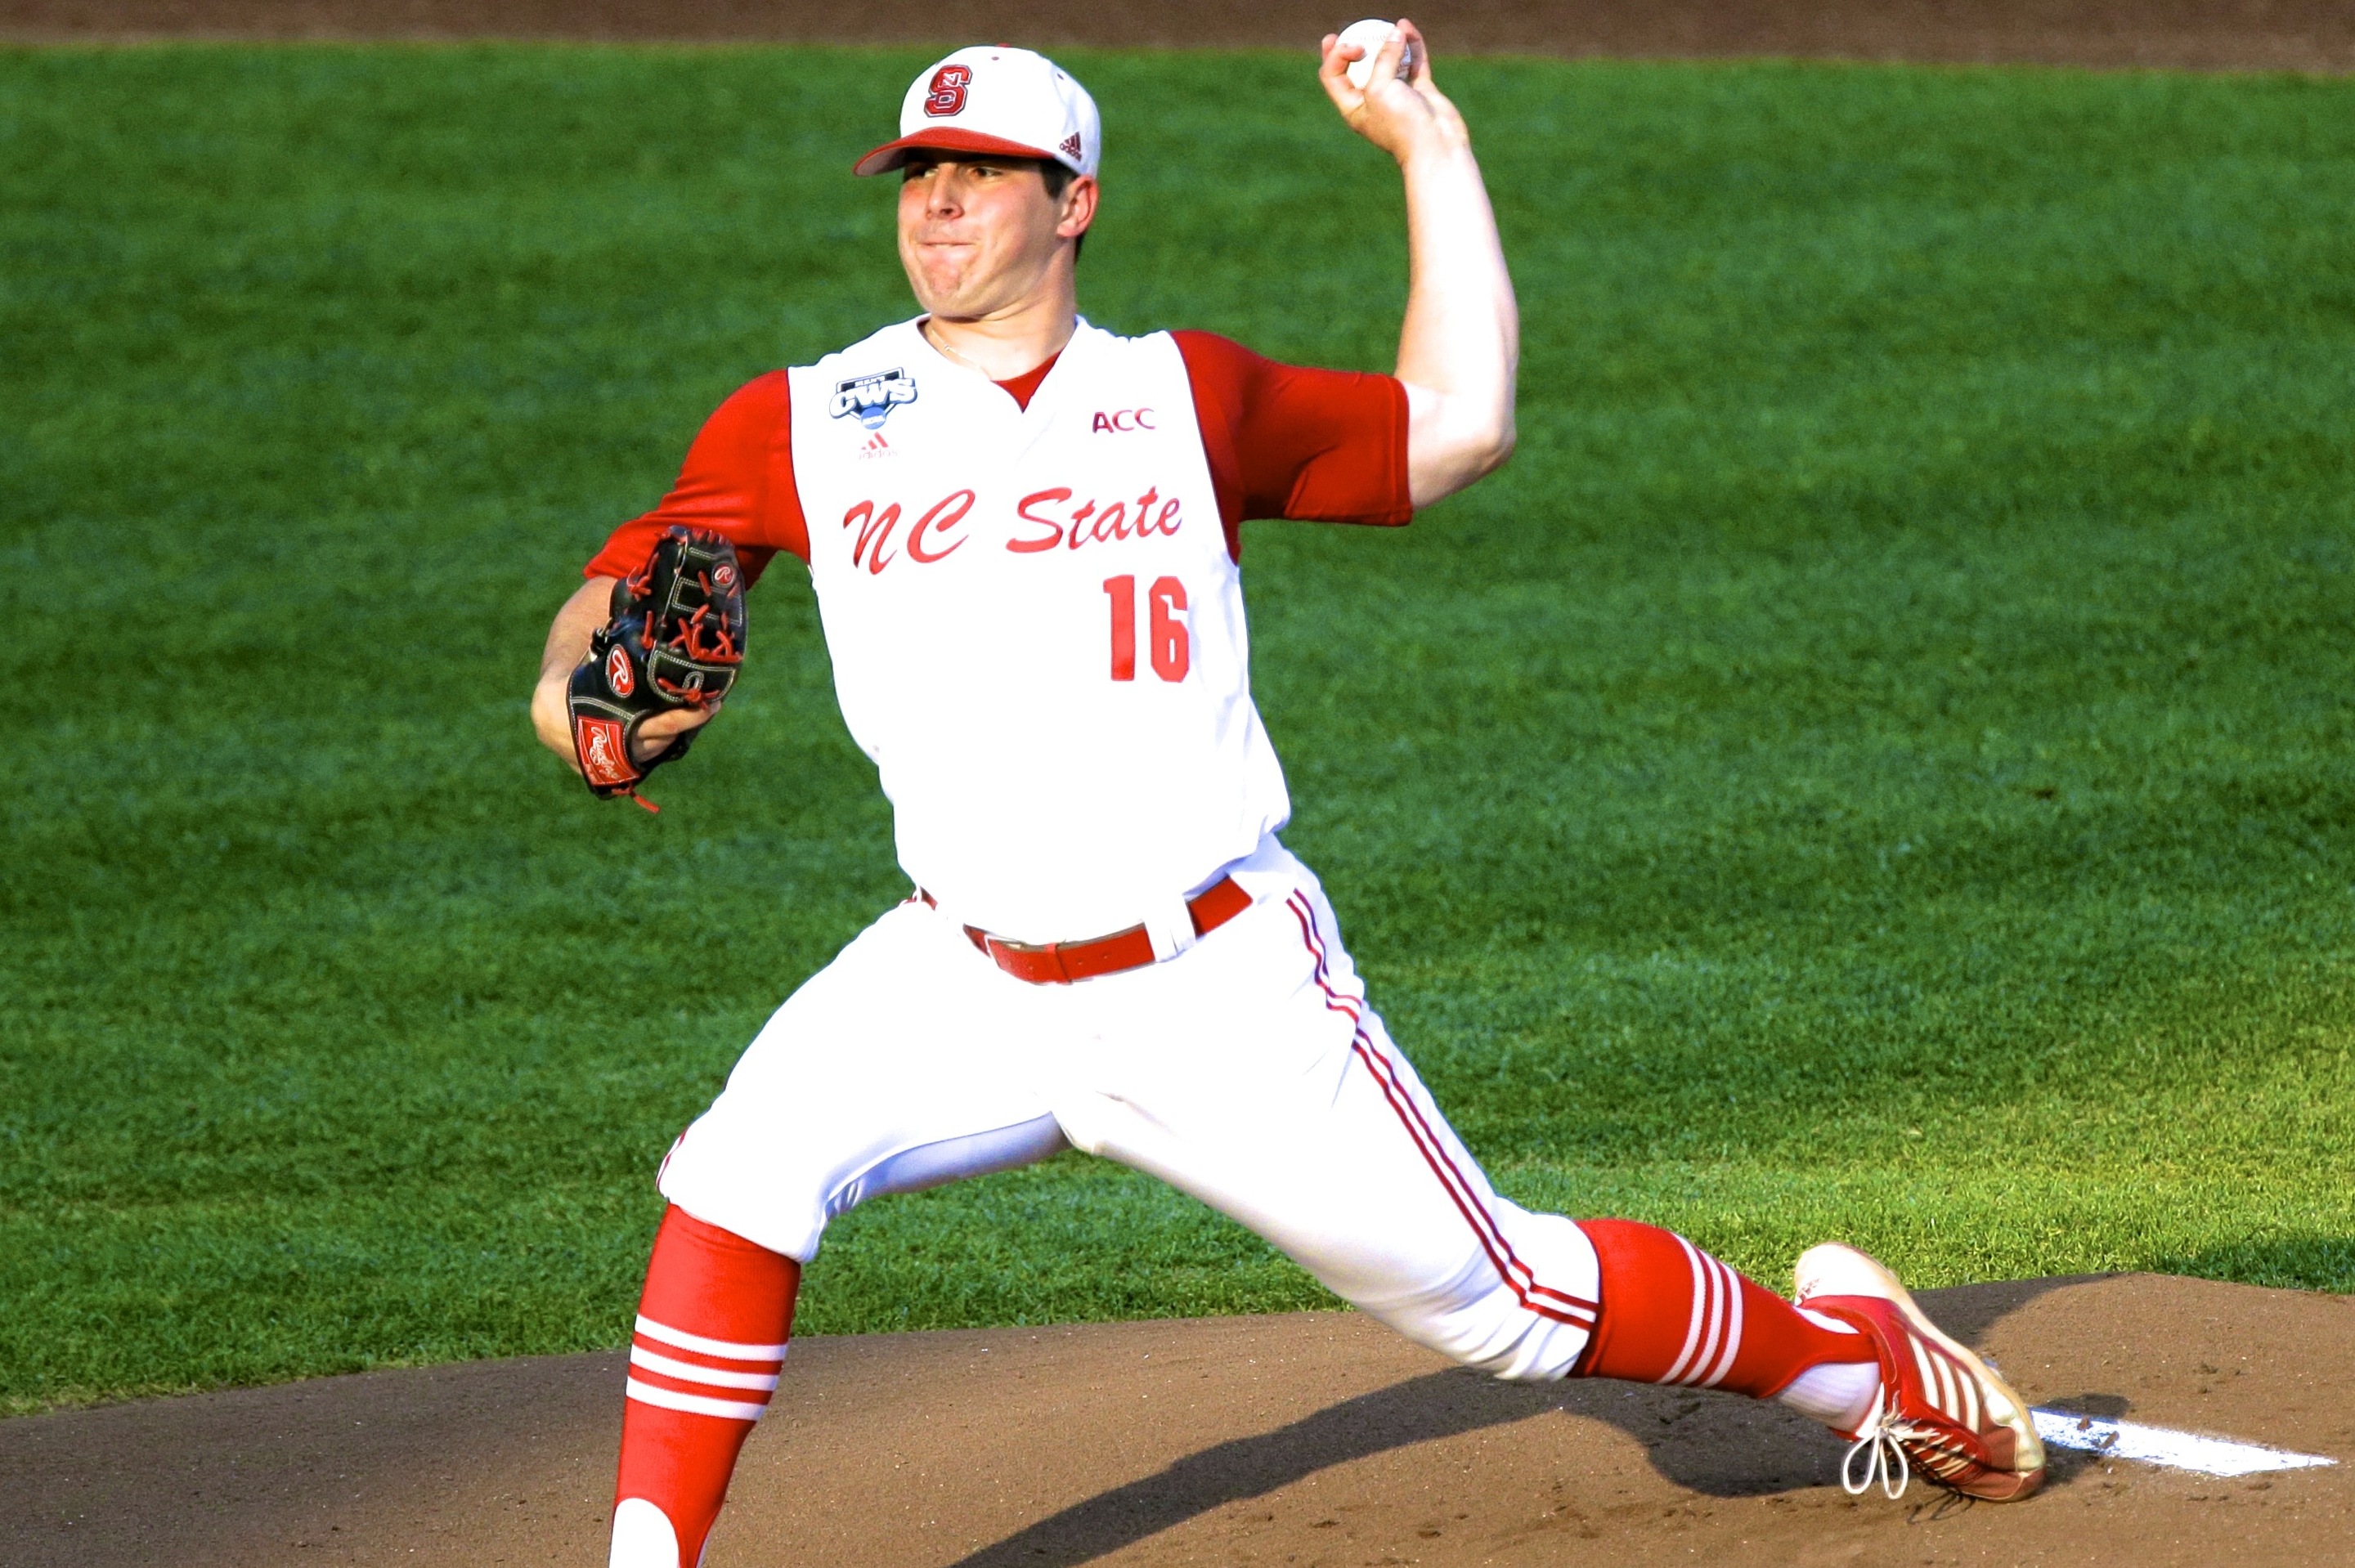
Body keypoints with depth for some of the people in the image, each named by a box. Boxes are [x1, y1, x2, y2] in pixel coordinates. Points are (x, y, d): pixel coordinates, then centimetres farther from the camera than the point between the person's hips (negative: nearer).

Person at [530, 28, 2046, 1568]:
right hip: (965, 980, 1)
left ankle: (1850, 1353, 29)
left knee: (1497, 1299, 5)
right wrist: (581, 680, -23)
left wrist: (1427, 137, 8)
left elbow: (1457, 423, 7)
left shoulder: (1184, 398, 3)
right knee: (742, 1173, -25)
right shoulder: (804, 426, 3)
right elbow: (626, 588, 1)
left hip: (1223, 986, -1)